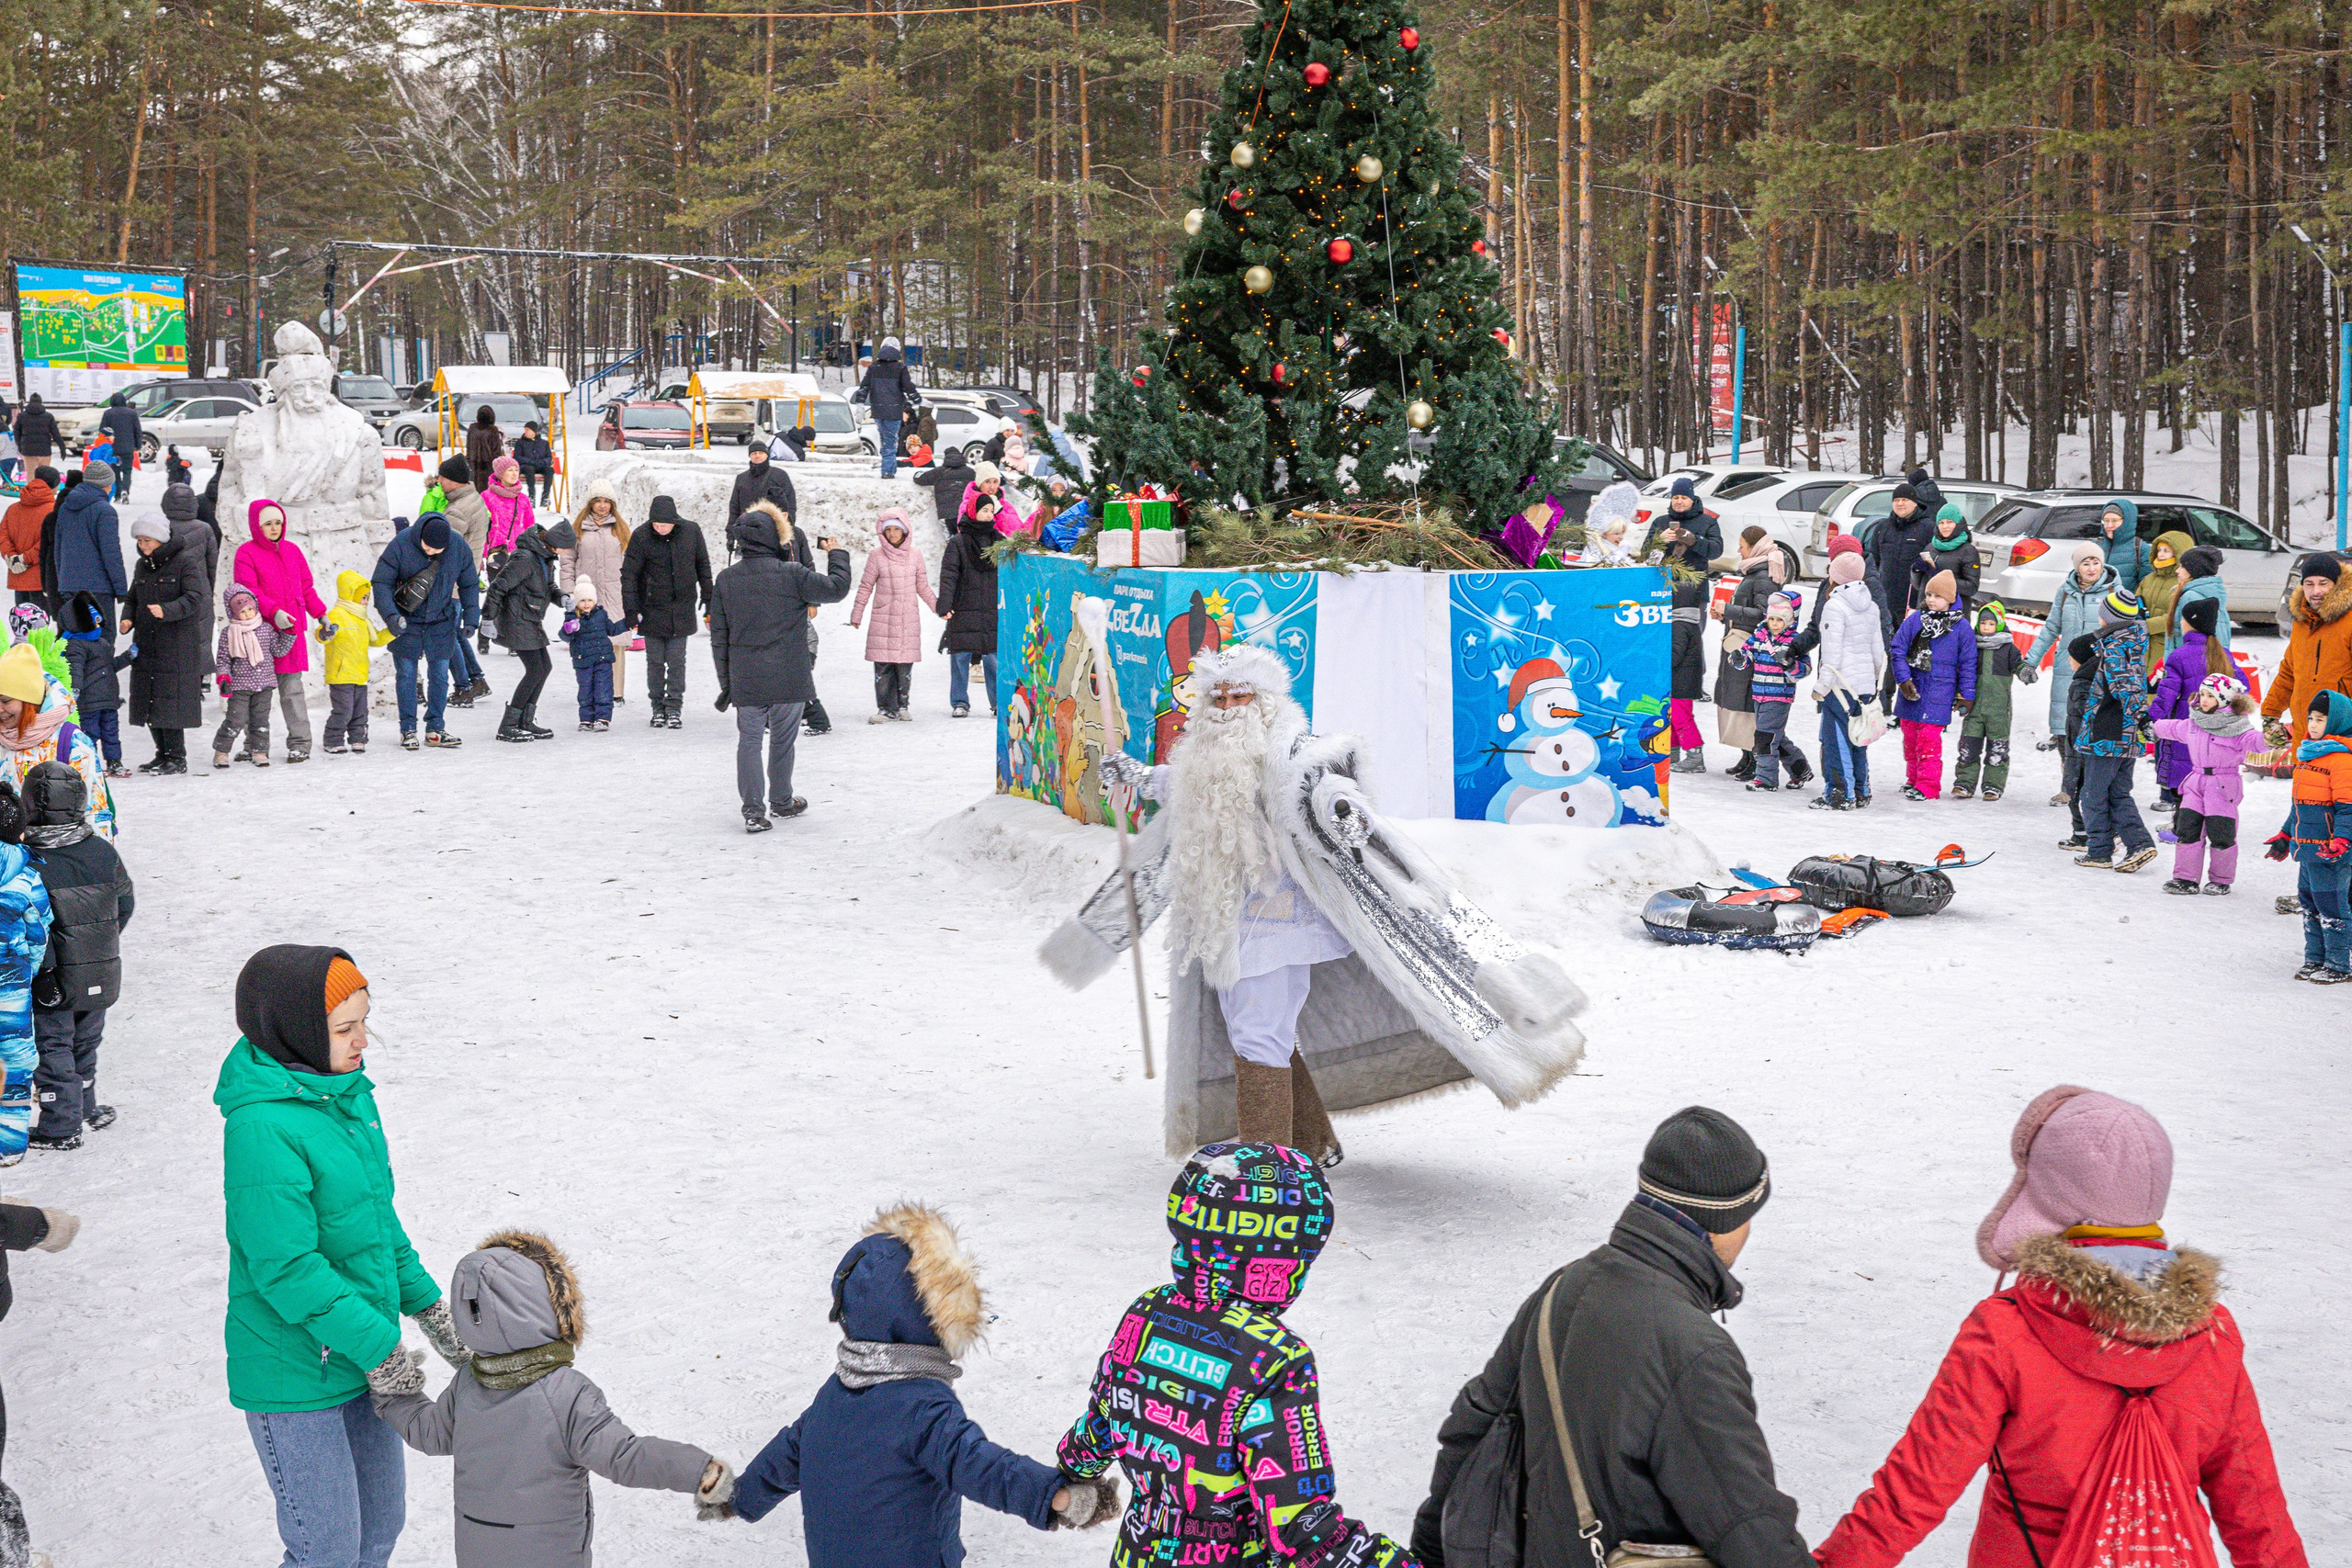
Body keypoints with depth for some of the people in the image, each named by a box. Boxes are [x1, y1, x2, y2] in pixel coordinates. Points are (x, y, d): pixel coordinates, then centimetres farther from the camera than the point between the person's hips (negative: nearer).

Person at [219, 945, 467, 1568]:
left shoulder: (348, 1091, 3)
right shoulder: (261, 1126, -24)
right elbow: (286, 1270, -25)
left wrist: (427, 1305, 14)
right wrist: (380, 1346, -21)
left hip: (363, 1354, 8)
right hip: (294, 1376, -8)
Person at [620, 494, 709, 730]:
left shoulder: (691, 531, -4)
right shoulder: (641, 537, -10)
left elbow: (703, 566, 10)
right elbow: (628, 574, -6)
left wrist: (708, 598, 14)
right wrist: (631, 610, -9)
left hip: (682, 610, 1)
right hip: (652, 610, -1)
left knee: (677, 661, 2)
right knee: (655, 661, 5)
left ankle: (674, 708, 9)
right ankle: (658, 708, 16)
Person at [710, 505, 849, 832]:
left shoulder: (725, 581, 1)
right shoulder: (791, 575, -11)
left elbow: (719, 637, 5)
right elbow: (836, 588, -4)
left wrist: (725, 682, 13)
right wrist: (836, 554, 14)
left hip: (745, 681, 2)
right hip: (788, 678, -2)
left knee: (749, 741, 5)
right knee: (782, 739, 13)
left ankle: (753, 809, -5)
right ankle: (782, 801, 29)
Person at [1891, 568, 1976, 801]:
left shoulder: (1961, 626, -1)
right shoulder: (1915, 620, 3)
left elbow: (1968, 663, 4)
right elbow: (1898, 650, 4)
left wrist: (1966, 694, 2)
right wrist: (1904, 679, -6)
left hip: (1938, 696, -4)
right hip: (1912, 693, 4)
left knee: (1929, 741, -10)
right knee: (1910, 738, 12)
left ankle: (1927, 786, -5)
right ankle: (1913, 779, 27)